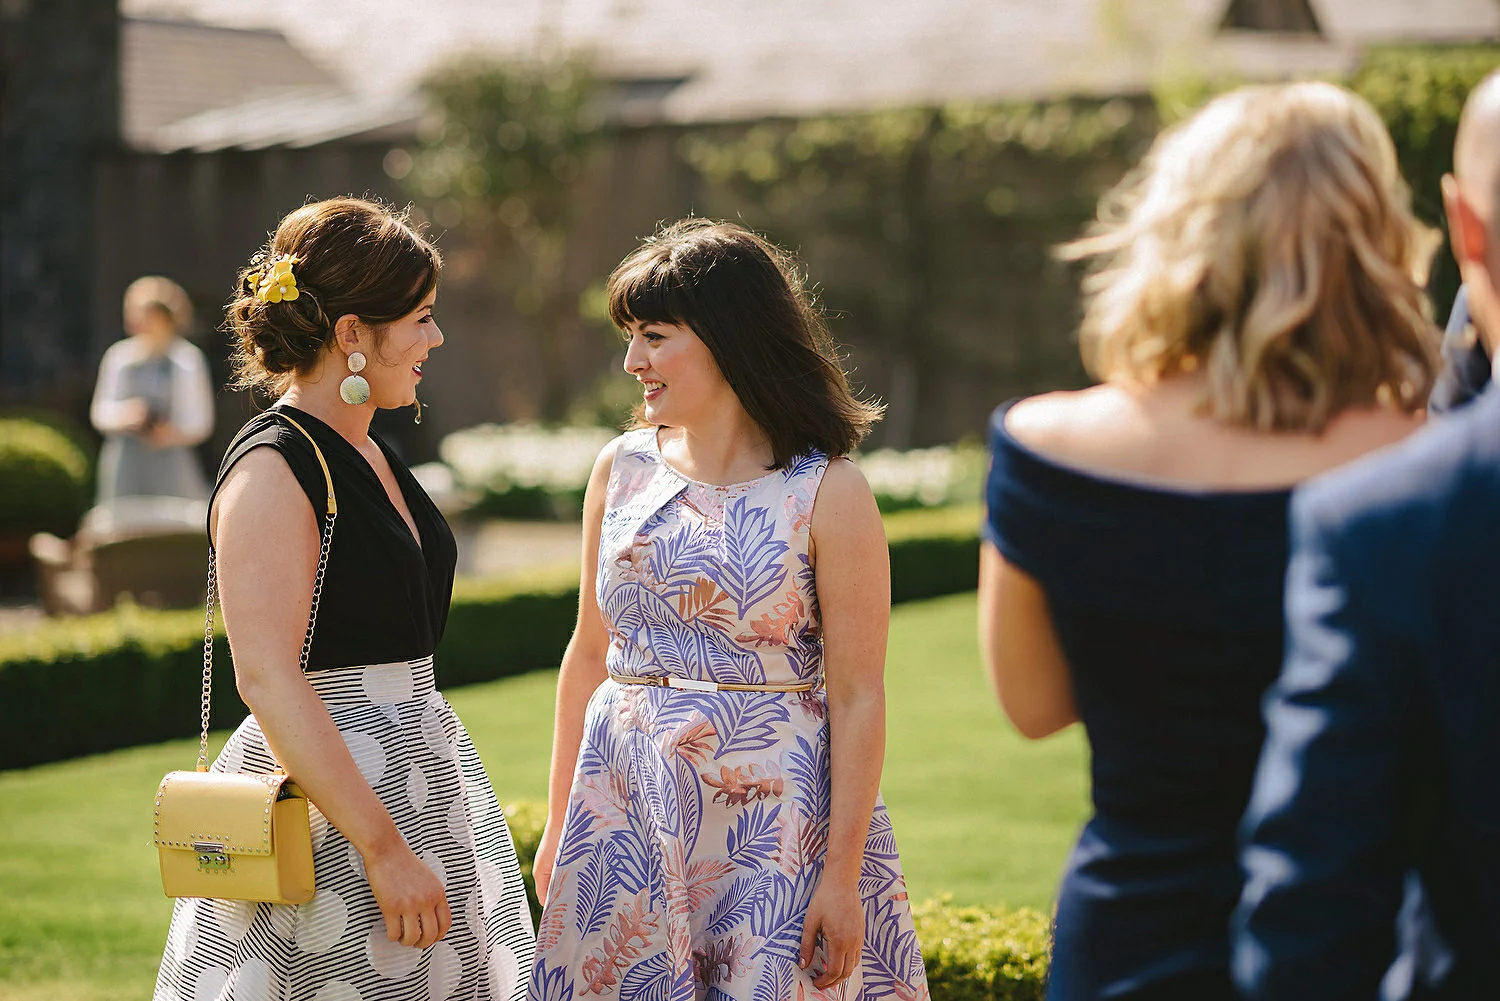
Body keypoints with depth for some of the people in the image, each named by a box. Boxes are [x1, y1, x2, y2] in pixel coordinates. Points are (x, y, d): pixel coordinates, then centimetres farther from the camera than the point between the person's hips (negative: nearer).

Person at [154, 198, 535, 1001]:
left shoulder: (367, 455, 14)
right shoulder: (272, 469, -15)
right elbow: (268, 680, -22)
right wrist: (384, 848, -24)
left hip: (416, 775, 9)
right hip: (323, 796, -9)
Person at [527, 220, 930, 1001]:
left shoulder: (827, 493, -8)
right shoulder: (622, 470, 7)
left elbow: (857, 697, -10)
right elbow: (590, 653, 14)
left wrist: (843, 874, -14)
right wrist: (557, 826, 14)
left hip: (773, 825, -4)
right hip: (630, 813, 4)